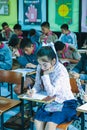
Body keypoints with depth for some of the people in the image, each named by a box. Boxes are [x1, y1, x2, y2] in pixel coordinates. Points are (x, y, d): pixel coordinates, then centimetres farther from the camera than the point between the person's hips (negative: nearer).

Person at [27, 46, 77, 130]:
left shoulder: (61, 71, -23)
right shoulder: (40, 68, -6)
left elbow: (51, 92, -24)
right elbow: (38, 85, 5)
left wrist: (45, 75, -24)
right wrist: (33, 90, -17)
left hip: (65, 103, -5)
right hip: (50, 102, 5)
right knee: (37, 121, -21)